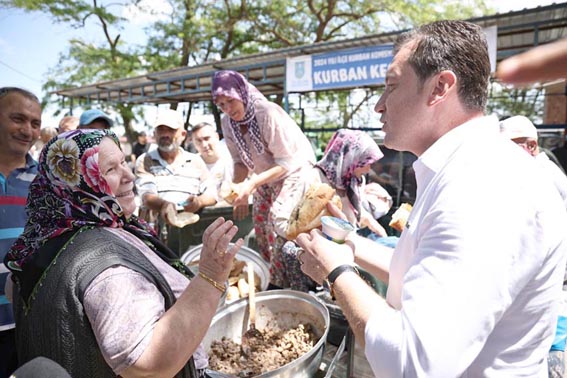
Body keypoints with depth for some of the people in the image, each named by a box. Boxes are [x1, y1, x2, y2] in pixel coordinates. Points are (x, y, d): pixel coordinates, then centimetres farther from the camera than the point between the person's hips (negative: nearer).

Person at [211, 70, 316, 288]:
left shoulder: (268, 113, -30)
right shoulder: (228, 123, -11)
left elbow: (286, 163, -28)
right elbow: (240, 161, 0)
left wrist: (251, 184, -36)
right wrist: (238, 189, -17)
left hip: (293, 171, -7)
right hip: (265, 177, 7)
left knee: (277, 226, -14)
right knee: (260, 225, 7)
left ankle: (278, 284, 2)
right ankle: (270, 278, 24)